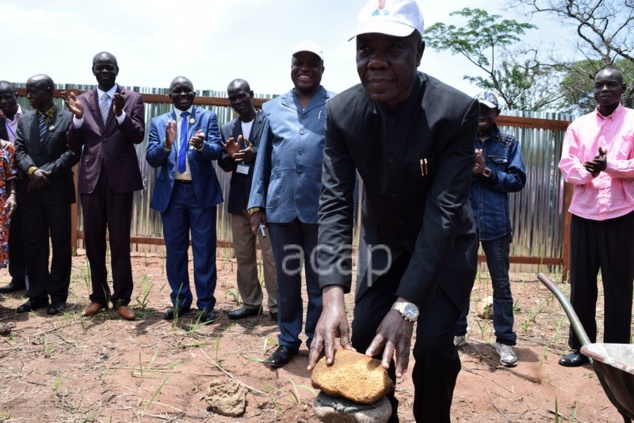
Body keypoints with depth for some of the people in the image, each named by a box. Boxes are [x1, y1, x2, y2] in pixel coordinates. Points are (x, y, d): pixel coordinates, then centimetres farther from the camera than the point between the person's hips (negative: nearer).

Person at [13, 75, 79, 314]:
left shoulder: (68, 118, 0)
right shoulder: (24, 120, 14)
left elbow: (73, 152, -9)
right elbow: (19, 151, 5)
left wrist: (48, 172, -16)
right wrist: (32, 171, -14)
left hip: (57, 190, -4)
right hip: (30, 191, 4)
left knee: (60, 245, 3)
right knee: (33, 245, 8)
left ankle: (58, 296, 13)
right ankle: (37, 295, 18)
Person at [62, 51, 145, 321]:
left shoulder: (133, 99, 2)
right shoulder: (81, 100, 9)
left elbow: (138, 136, -8)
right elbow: (74, 145, 4)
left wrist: (120, 114, -25)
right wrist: (78, 117, -14)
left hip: (120, 178, -3)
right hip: (91, 178, 3)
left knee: (120, 241, 0)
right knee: (93, 240, 8)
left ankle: (121, 299, 8)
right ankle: (98, 296, 20)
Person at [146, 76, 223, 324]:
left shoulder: (208, 117, 4)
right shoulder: (158, 122, 8)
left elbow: (217, 151, -8)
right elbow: (151, 159, -1)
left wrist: (201, 145, -30)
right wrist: (167, 144, -21)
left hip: (202, 190, -2)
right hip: (171, 192, 2)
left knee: (204, 249, 2)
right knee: (175, 249, 9)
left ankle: (206, 304, 10)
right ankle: (180, 300, 22)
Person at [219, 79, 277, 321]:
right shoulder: (227, 129, 14)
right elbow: (224, 165, 8)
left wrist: (255, 155, -24)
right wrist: (230, 156, -14)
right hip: (239, 198, 6)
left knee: (271, 254, -3)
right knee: (243, 255, 10)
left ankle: (276, 306, 5)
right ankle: (251, 303, 21)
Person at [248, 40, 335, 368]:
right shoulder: (273, 108, 11)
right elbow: (263, 159, 12)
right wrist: (256, 204, 6)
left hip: (321, 208, -2)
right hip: (280, 207, 3)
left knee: (319, 281, 10)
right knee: (286, 279, 13)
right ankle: (288, 340, 28)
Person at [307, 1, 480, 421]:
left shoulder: (457, 110, -28)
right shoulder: (342, 112, -18)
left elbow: (444, 210, -31)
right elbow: (335, 202, -21)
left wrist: (406, 306, -38)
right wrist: (333, 297, -34)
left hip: (445, 243, -2)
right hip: (382, 239, 3)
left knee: (434, 344, -12)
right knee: (363, 339, -1)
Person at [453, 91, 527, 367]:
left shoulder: (509, 144, 5)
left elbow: (518, 180, -3)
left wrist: (487, 172, -14)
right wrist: (468, 169, -19)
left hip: (496, 224, -1)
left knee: (501, 284, 4)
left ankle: (504, 340, 13)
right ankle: (458, 332, 25)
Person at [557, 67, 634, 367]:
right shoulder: (578, 126, 11)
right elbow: (566, 165, 2)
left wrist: (609, 165, -19)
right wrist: (586, 173, -17)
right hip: (584, 213, 3)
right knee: (581, 282, 7)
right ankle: (580, 346, 19)